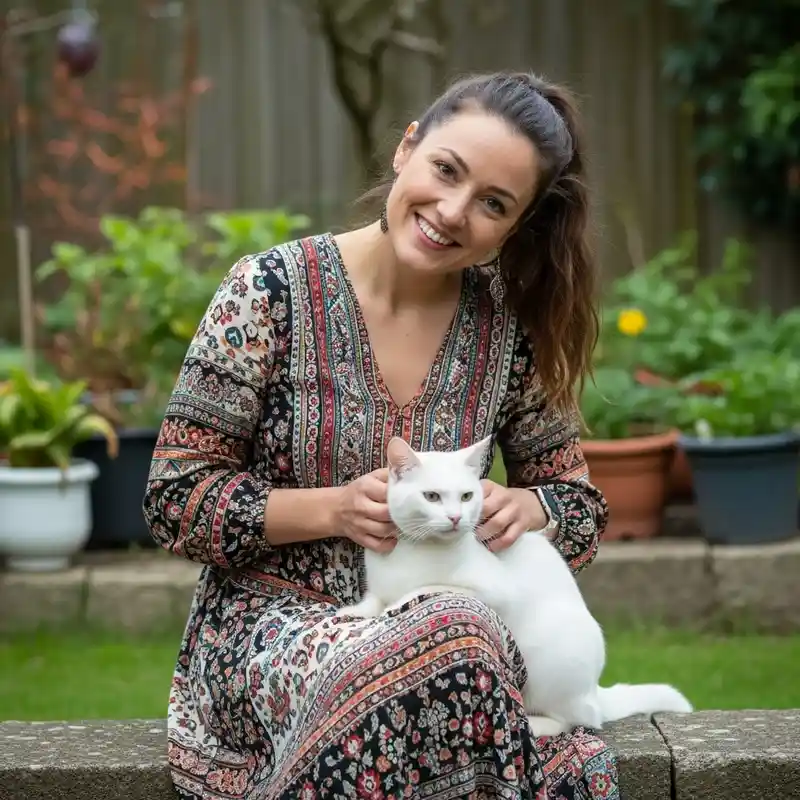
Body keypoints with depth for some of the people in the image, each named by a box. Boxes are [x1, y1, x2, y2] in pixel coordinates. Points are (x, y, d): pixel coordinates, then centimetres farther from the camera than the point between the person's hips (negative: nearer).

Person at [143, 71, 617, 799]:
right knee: (456, 647, -36)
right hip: (272, 625, -2)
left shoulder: (509, 330, 3)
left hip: (432, 626, 2)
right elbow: (176, 499, -4)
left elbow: (581, 507, 12)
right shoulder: (274, 293, -7)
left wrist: (525, 508, -11)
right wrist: (335, 508, -18)